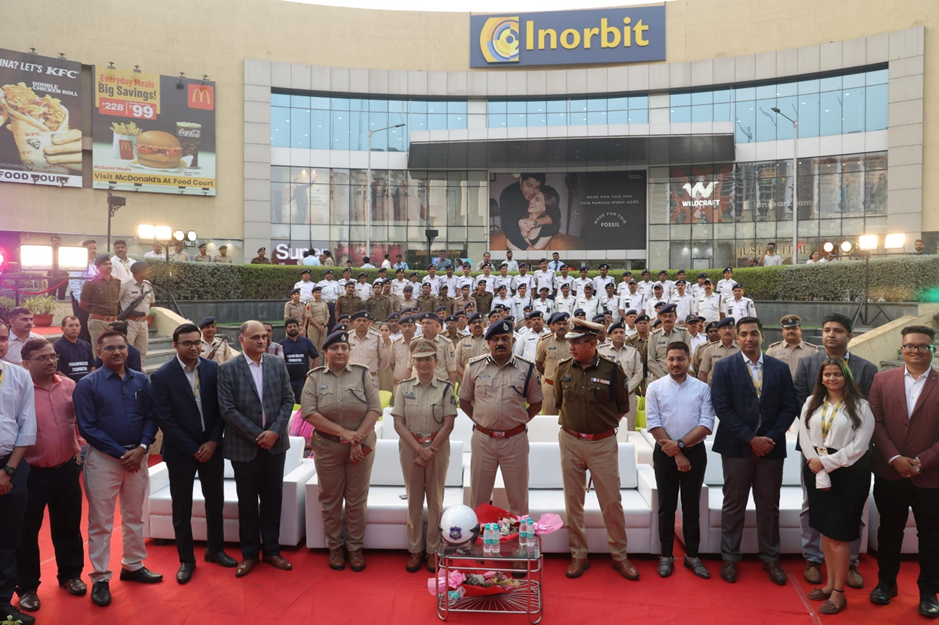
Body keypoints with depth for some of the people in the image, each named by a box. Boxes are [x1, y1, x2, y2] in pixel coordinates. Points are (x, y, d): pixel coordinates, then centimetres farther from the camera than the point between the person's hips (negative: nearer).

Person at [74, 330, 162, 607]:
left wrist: (141, 448, -12)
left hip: (137, 455, 4)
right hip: (103, 458, -4)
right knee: (101, 521, 4)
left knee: (134, 516, 15)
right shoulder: (88, 384, -7)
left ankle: (133, 566, 30)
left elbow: (151, 417, 4)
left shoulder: (141, 381, 3)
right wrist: (121, 453, -14)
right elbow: (87, 427, -10)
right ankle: (100, 578, 15)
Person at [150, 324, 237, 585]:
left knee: (215, 502, 14)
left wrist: (213, 441, -9)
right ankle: (186, 559, 26)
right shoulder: (161, 376, -11)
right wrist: (193, 449, -14)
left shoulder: (213, 369, -2)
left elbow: (220, 408, 1)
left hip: (211, 447, 3)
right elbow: (165, 419, -13)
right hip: (180, 452, -3)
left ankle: (215, 550, 33)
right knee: (182, 508, 10)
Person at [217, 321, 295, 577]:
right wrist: (256, 435, -14)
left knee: (273, 499, 11)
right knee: (247, 503, 10)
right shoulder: (227, 369, -6)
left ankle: (271, 550, 25)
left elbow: (288, 400, 1)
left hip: (275, 444, 3)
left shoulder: (278, 365, 3)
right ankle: (249, 554, 24)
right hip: (244, 447, -2)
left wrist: (275, 432, -11)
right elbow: (228, 409, -11)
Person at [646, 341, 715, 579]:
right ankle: (666, 555, 20)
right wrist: (676, 454, -11)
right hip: (665, 453, 0)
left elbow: (706, 424, -7)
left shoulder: (702, 388, 0)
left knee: (692, 506, 11)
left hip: (695, 452, 1)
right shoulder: (655, 388, -2)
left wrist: (680, 444, -17)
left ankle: (692, 556, 23)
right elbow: (654, 425, -7)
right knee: (666, 506, 9)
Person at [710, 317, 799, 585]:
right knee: (733, 505, 7)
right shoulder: (724, 367, -2)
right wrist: (751, 439, -13)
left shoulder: (780, 368, 7)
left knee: (769, 505, 10)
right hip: (737, 447, -2)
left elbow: (789, 407, 3)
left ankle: (770, 558, 24)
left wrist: (771, 438, -9)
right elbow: (722, 408, -9)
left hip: (771, 446, 2)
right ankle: (729, 558, 18)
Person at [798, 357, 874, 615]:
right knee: (825, 529, 11)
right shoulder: (811, 403, 7)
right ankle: (830, 583, 24)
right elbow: (805, 439, -1)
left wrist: (826, 463, -14)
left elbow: (858, 446, -11)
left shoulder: (860, 406, -4)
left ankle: (839, 592, 12)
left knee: (838, 532, 0)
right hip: (817, 471, 4)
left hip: (848, 473, -4)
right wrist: (820, 475, -10)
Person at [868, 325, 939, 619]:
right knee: (889, 531, 14)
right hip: (889, 474, 1)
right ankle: (886, 582, 30)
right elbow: (876, 422, -2)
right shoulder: (882, 380, 2)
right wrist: (894, 458, -12)